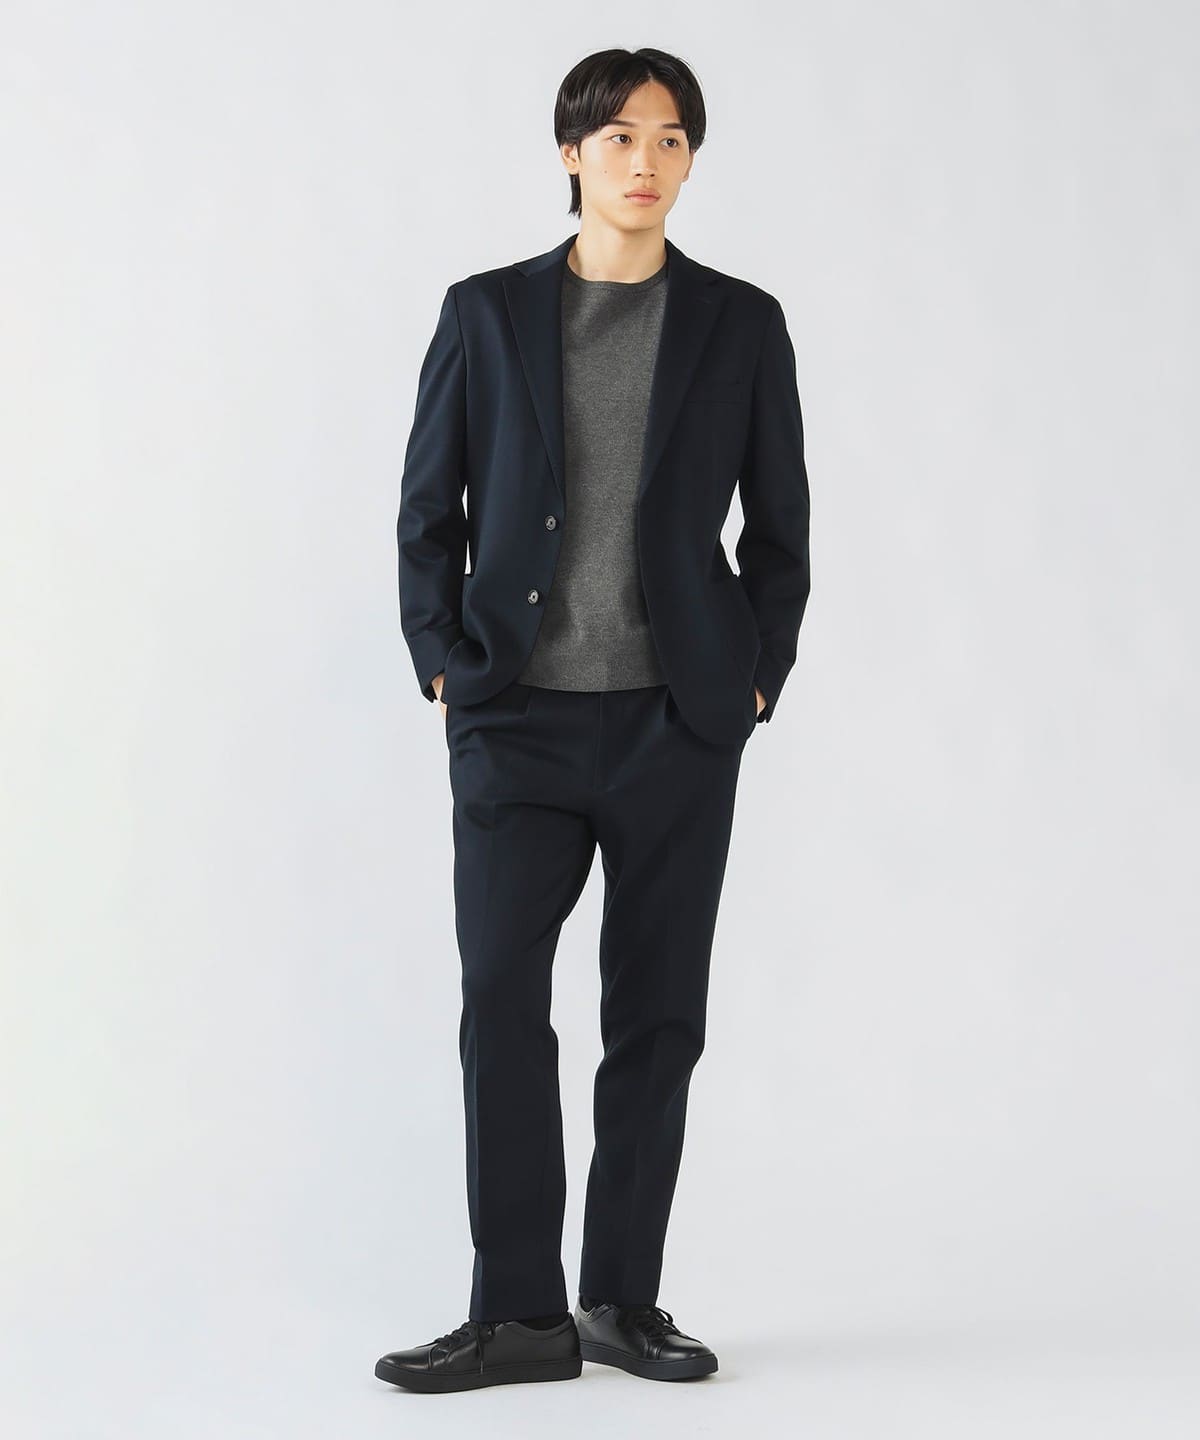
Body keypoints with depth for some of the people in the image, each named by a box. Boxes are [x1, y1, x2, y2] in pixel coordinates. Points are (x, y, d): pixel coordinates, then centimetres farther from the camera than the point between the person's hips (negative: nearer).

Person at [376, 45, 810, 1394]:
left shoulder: (740, 324, 5)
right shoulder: (489, 313, 4)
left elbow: (778, 524, 10)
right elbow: (427, 508, 7)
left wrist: (757, 679, 2)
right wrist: (446, 666, -1)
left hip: (679, 722, 1)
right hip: (520, 718, 0)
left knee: (657, 1011, 4)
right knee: (500, 997, -6)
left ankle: (624, 1297, 16)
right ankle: (519, 1313, 2)